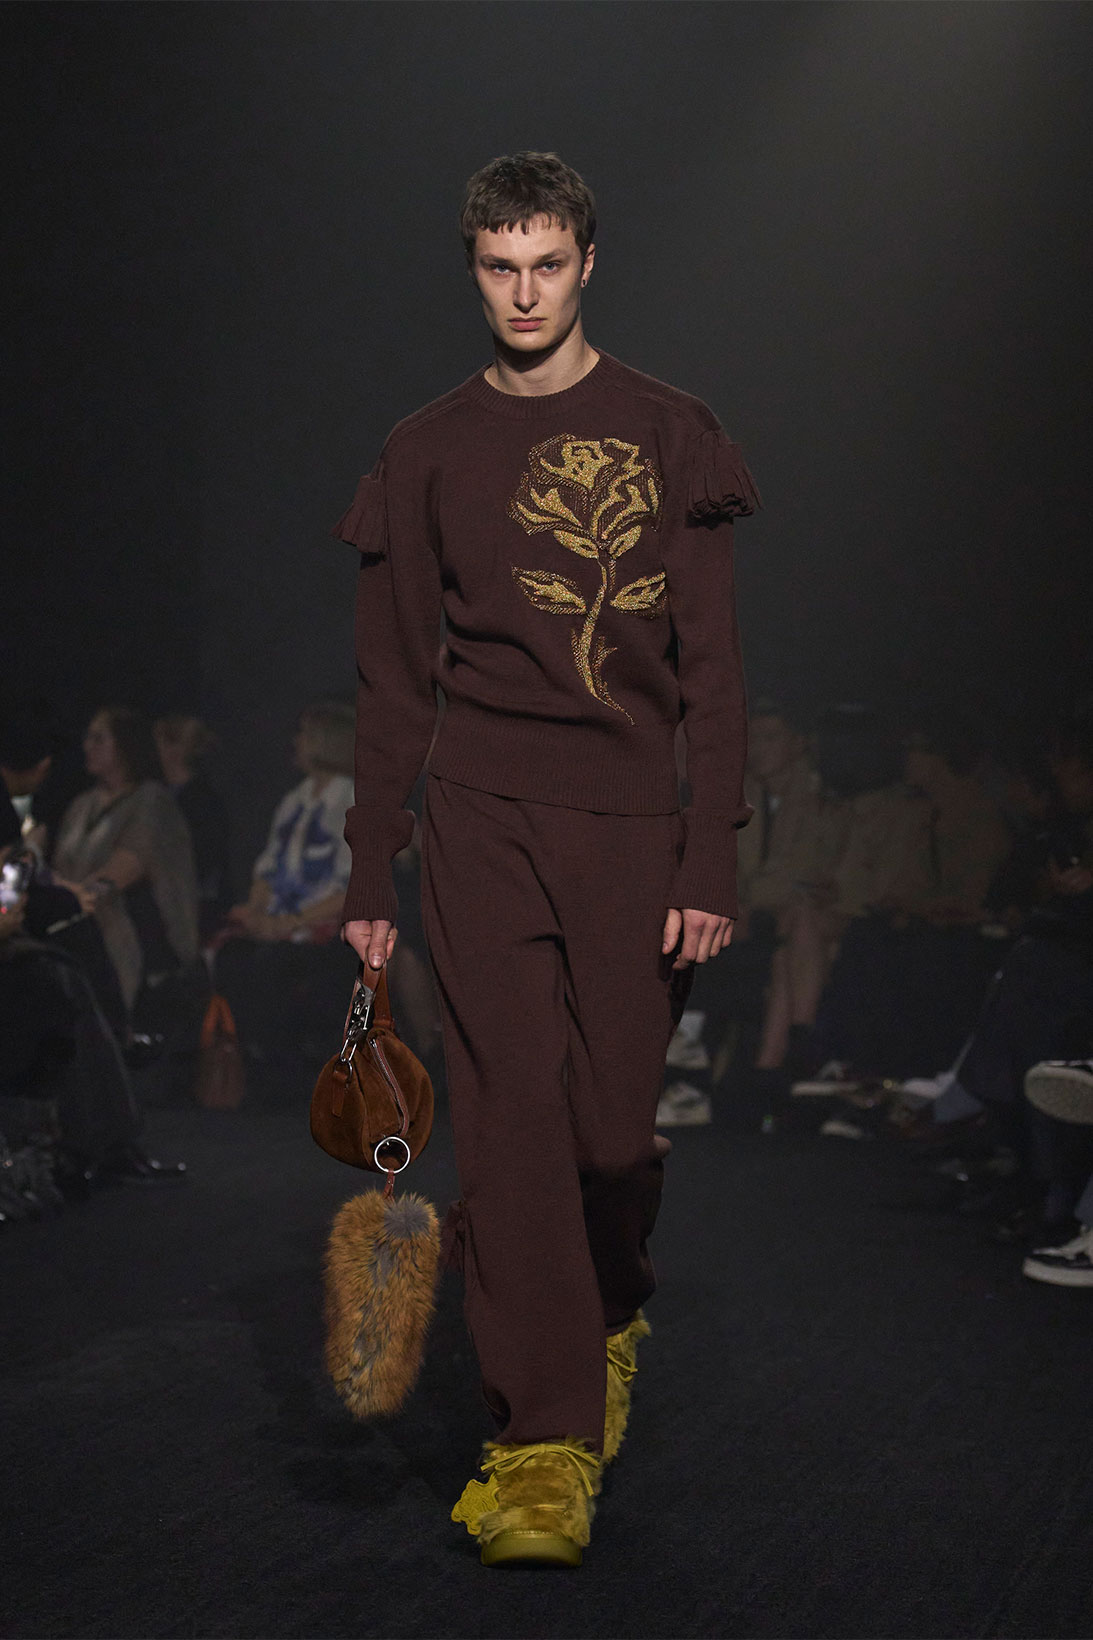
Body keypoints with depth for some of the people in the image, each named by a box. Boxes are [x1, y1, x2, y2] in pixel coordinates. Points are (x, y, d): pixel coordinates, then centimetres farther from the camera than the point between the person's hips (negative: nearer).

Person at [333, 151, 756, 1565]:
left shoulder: (667, 435, 7)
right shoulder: (430, 451, 11)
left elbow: (711, 669, 3)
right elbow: (395, 679, 12)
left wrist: (711, 860, -5)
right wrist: (371, 874, 7)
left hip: (633, 819, 0)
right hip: (483, 817, 1)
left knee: (615, 1121, 1)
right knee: (511, 1118, -9)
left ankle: (611, 1319, 33)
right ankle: (546, 1447, -8)